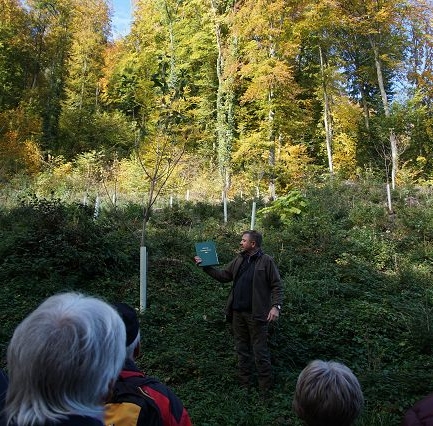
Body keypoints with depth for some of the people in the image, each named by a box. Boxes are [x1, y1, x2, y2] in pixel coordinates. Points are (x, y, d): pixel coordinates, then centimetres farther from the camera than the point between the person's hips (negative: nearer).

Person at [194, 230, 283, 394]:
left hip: (256, 314, -6)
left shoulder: (266, 261, -8)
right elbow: (223, 275, 13)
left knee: (260, 351, 1)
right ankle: (244, 383, 28)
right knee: (242, 349, 15)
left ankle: (266, 387, 14)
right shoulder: (239, 260, 10)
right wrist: (205, 266, 6)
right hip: (238, 312, 6)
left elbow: (277, 286, -8)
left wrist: (276, 306, -19)